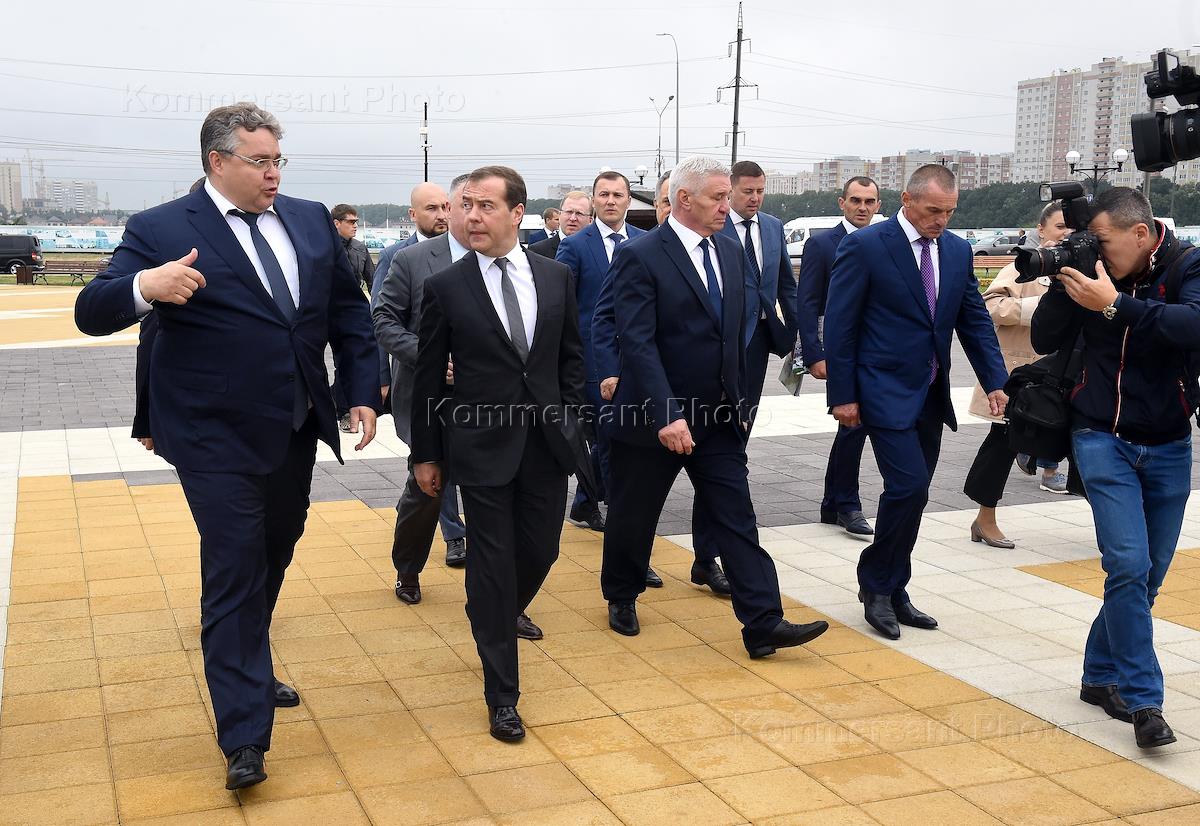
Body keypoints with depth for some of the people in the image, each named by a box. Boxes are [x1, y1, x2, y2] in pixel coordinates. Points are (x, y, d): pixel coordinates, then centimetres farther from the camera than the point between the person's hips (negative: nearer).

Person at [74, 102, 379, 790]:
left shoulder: (311, 220, 6)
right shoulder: (161, 230, -9)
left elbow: (350, 309, 12)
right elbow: (93, 313, -15)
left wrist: (364, 392, 4)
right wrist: (145, 286, -36)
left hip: (297, 435, 6)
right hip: (220, 442, -6)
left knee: (272, 562, 20)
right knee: (235, 577, -4)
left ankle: (248, 673, 42)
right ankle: (246, 737, 3)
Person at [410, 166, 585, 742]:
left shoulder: (556, 277, 4)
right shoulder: (446, 288, -5)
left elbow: (571, 355, 12)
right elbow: (428, 377, 0)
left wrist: (570, 419, 5)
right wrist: (425, 453, 2)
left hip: (548, 442, 3)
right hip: (482, 446, -3)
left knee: (540, 551, 10)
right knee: (492, 563, 0)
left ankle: (499, 622, 44)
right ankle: (502, 695, 11)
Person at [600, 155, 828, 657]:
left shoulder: (731, 252, 8)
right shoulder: (639, 256, -14)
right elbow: (637, 343, -21)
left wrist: (740, 402, 13)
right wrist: (666, 414, -29)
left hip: (719, 418, 5)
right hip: (655, 419, -5)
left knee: (737, 519, 1)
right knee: (634, 517, 12)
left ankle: (764, 624, 2)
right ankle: (621, 598, 35)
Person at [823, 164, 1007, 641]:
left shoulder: (958, 251, 7)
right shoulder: (864, 247, -11)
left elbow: (975, 321, 10)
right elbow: (839, 325, -10)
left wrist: (994, 381, -1)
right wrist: (843, 396, -12)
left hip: (931, 395, 6)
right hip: (886, 393, -6)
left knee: (912, 494, 10)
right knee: (909, 486, -14)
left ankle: (891, 592, 22)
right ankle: (876, 583, 6)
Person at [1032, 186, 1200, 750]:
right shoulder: (1094, 272, -3)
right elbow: (1045, 341, -1)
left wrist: (1115, 306, -32)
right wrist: (1064, 284, -15)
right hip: (1104, 439, -1)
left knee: (1149, 574, 9)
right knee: (1129, 565, -13)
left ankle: (1101, 676, 26)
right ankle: (1143, 700, -6)